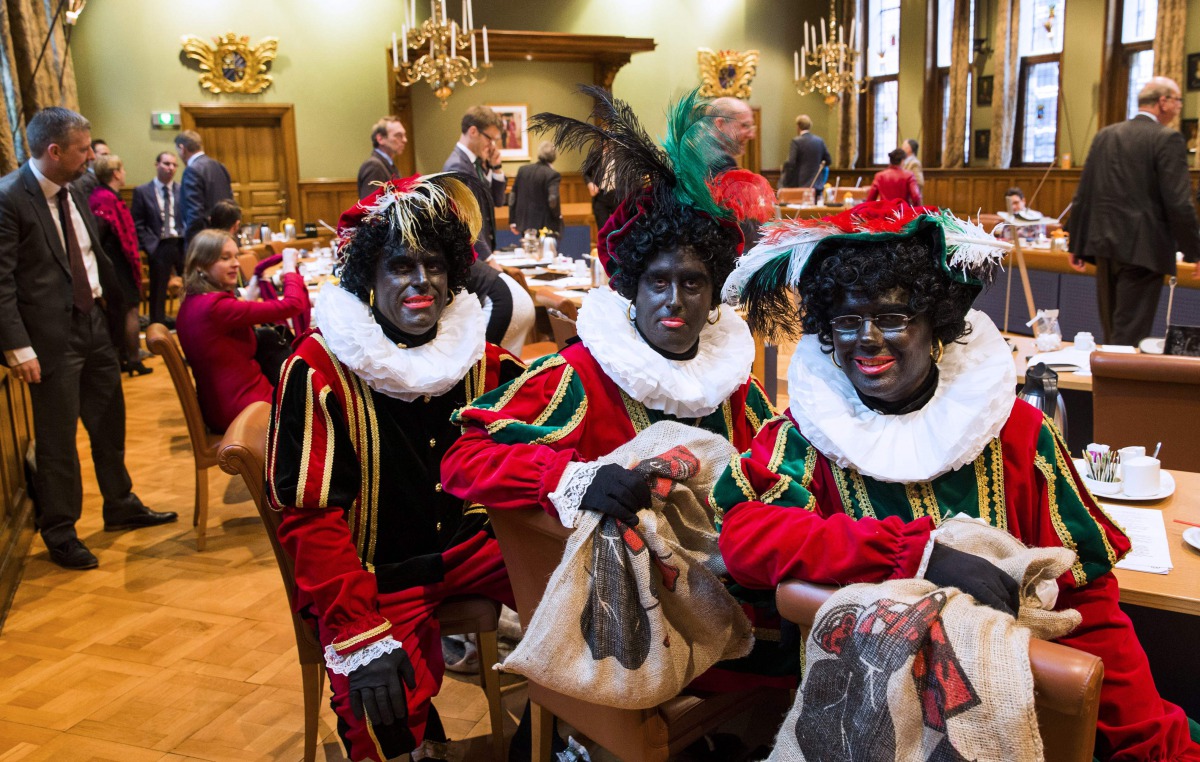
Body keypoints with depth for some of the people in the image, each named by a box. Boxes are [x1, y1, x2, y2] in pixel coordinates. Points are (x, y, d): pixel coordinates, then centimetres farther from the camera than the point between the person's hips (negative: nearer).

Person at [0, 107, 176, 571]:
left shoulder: (73, 192, 6)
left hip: (93, 324, 8)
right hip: (51, 336, -7)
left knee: (109, 424, 19)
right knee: (58, 437, 4)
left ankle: (120, 507, 37)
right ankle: (59, 533, 22)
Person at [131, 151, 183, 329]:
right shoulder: (142, 191, 2)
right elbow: (138, 224, 0)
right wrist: (150, 245, -10)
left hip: (182, 244, 1)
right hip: (159, 247, -1)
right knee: (158, 290, 7)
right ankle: (158, 325, 19)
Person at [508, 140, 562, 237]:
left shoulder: (523, 170, 4)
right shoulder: (552, 174, -13)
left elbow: (513, 196, 7)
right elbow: (553, 200, -23)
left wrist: (513, 221, 12)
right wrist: (558, 214, -3)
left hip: (525, 224, 5)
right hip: (545, 226, -5)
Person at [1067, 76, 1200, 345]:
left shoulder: (1104, 136, 9)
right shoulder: (1167, 139, -8)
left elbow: (1083, 195, 9)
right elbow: (1178, 203, -13)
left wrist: (1077, 245, 14)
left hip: (1105, 245, 6)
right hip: (1143, 250, -6)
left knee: (1111, 331, 16)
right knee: (1130, 333, -3)